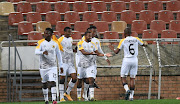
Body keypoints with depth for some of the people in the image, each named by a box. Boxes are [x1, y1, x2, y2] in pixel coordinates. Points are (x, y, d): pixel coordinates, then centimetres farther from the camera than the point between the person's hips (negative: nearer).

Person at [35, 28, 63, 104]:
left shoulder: (55, 43, 3)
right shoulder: (41, 42, -3)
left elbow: (58, 54, 13)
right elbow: (36, 52, -18)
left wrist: (61, 65, 14)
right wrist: (43, 52, -39)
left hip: (53, 66, 0)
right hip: (43, 66, 0)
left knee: (52, 82, -14)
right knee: (44, 84, 8)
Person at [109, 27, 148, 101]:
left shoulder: (123, 41, -3)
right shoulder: (136, 39, 4)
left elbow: (116, 52, 0)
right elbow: (143, 44, 21)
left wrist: (112, 49, 21)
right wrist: (145, 43, 45)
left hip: (127, 60, -3)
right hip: (135, 60, 3)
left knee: (123, 77, 7)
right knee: (132, 78, 8)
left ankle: (127, 90, -19)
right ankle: (131, 96, 5)